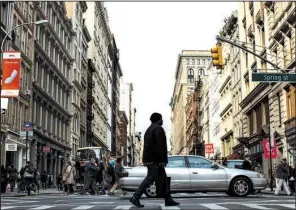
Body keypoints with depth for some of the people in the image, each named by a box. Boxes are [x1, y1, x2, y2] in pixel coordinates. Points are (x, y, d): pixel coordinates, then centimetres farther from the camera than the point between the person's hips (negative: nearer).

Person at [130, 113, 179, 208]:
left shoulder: (149, 129, 23)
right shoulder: (158, 128, -8)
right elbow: (160, 145, -18)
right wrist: (162, 160, -20)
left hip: (149, 159, 10)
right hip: (155, 160, -10)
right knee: (150, 178, -11)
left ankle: (168, 199, 12)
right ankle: (135, 197, -13)